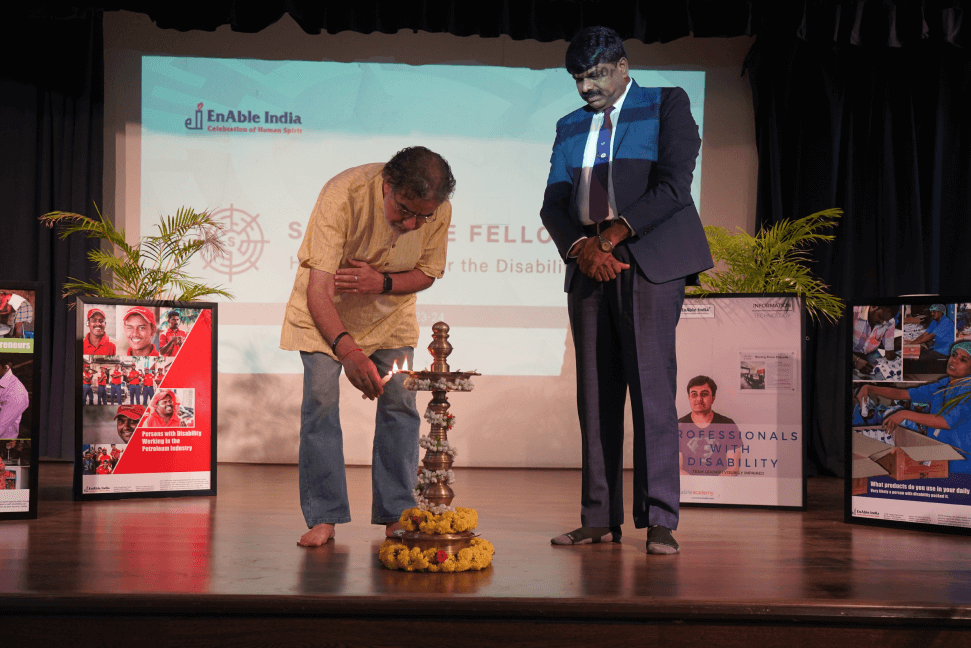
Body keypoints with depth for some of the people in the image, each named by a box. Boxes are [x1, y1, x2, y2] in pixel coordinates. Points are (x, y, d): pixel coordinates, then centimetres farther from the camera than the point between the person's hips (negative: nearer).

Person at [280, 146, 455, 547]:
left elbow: (428, 272, -7)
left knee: (400, 402, -6)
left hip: (391, 312, 3)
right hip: (325, 309, -3)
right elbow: (318, 289, -40)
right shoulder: (343, 194, -37)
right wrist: (347, 350, -54)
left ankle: (396, 514, 4)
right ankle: (324, 517, -4)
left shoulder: (439, 212, -25)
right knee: (320, 399, -12)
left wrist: (383, 282, -29)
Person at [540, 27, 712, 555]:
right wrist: (583, 248, -8)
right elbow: (553, 204, 12)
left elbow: (674, 186, -6)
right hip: (589, 269, 5)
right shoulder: (570, 127, 21)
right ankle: (600, 519, 5)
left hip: (649, 263, -5)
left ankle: (659, 521, -9)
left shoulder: (666, 105, 7)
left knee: (652, 386, -11)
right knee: (595, 393, 2)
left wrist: (612, 235, -12)